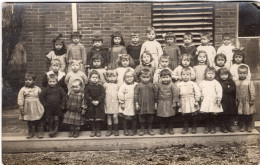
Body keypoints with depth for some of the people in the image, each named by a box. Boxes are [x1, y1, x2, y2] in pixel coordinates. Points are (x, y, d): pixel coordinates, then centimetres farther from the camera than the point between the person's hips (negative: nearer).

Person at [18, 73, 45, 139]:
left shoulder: (37, 89, 1)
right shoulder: (23, 89, -2)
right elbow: (20, 99, -2)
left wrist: (42, 106, 7)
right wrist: (21, 106, -6)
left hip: (37, 108, 0)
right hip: (28, 109, 0)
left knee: (38, 121, 6)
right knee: (29, 122, 10)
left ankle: (40, 132, 16)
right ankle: (31, 132, 23)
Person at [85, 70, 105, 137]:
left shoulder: (100, 87, 1)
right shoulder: (88, 87, 1)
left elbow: (103, 95, -5)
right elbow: (86, 96, -4)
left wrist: (98, 101, -19)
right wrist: (92, 101, -16)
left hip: (99, 105, -1)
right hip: (90, 105, 1)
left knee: (98, 119, 2)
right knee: (91, 119, 5)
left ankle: (98, 130, 16)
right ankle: (93, 130, 19)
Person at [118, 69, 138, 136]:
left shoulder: (136, 85, 1)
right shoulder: (123, 86, -5)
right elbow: (120, 94, -10)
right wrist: (122, 103, -12)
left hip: (133, 105, 1)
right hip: (126, 106, -1)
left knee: (134, 118, 9)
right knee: (125, 118, 10)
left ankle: (134, 130, 23)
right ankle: (125, 130, 23)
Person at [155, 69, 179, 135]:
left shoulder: (172, 85, -9)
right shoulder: (159, 85, -3)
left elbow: (175, 93, -8)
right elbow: (156, 94, 5)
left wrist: (174, 102, -8)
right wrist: (156, 102, 7)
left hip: (169, 103, -1)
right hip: (161, 104, 1)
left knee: (170, 117, 7)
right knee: (161, 117, 7)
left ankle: (170, 128, 20)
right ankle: (162, 128, 20)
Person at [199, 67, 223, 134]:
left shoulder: (216, 83, -3)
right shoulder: (202, 83, 7)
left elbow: (219, 91, -7)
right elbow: (200, 91, 17)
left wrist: (218, 99, -11)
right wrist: (201, 97, 7)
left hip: (213, 102, -3)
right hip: (205, 103, 3)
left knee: (213, 115, 2)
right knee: (206, 116, 7)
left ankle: (213, 127, 16)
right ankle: (207, 127, 20)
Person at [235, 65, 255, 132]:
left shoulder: (249, 82, -8)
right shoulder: (236, 82, 1)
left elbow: (252, 92, -8)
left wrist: (252, 100, -10)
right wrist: (236, 100, 5)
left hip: (248, 103, -2)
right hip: (240, 103, 2)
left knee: (249, 116, 7)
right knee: (241, 116, 7)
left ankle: (249, 127, 20)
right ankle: (242, 127, 20)